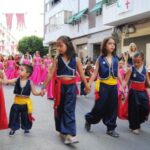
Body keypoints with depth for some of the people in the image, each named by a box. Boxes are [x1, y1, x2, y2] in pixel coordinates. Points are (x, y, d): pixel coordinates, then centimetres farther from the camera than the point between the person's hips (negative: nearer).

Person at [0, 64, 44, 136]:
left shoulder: (30, 82, -11)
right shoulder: (16, 80, -7)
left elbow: (34, 92, -4)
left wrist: (40, 93, -21)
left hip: (26, 103, -1)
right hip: (17, 102, 2)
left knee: (25, 116, 13)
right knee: (14, 116, 10)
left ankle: (26, 128, 36)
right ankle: (13, 129, 30)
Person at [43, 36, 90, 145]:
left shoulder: (76, 59, -2)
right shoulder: (57, 59, 1)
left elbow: (81, 74, 3)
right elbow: (51, 74, 1)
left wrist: (87, 86, 6)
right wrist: (44, 87, 0)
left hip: (71, 86, -2)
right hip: (60, 86, 2)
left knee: (69, 109, -4)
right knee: (59, 108, 12)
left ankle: (70, 134, -6)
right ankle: (62, 130, 31)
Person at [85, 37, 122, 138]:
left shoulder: (116, 59, 6)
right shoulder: (100, 59, -3)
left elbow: (118, 74, 10)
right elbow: (95, 73, -3)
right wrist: (89, 85, -9)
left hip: (114, 86, 4)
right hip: (103, 86, -4)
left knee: (112, 108, 8)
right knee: (100, 107, 0)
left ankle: (111, 128, 21)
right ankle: (89, 120, 27)